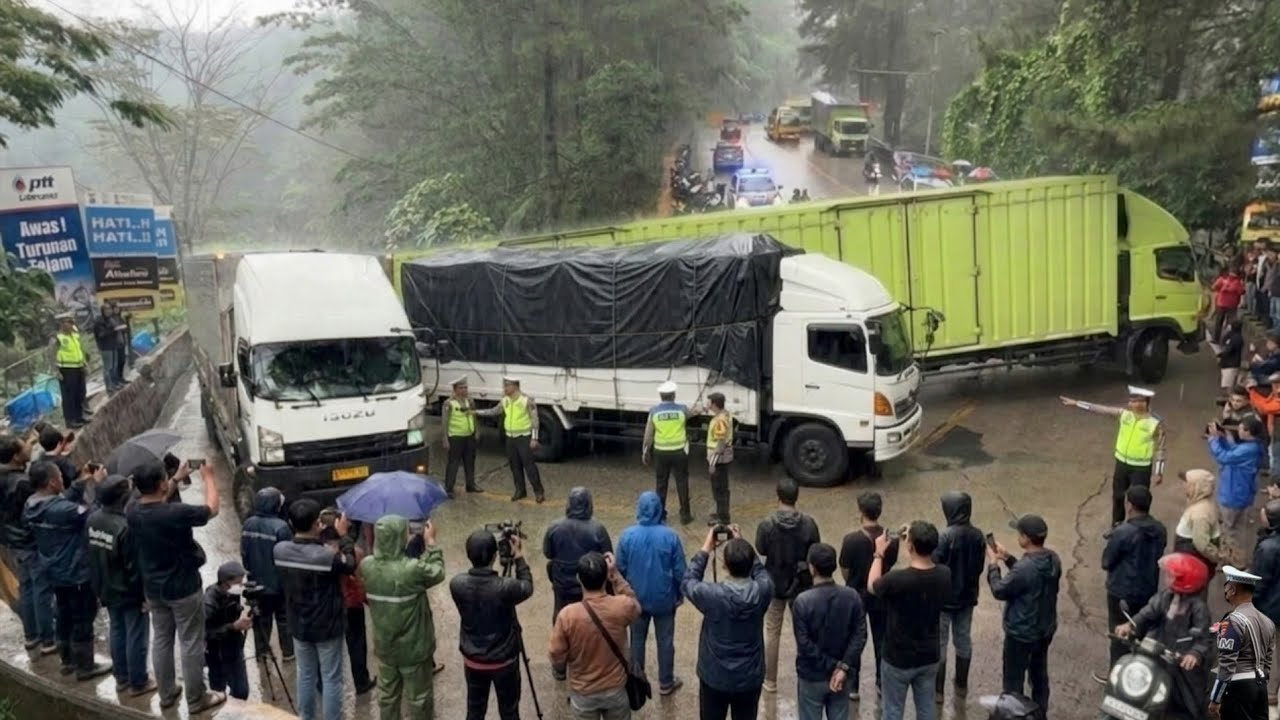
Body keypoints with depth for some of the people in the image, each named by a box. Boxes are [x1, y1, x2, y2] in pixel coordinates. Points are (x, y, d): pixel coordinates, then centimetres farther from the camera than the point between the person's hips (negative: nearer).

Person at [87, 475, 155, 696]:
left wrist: (98, 586, 18)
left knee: (117, 632, 20)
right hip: (129, 592, -8)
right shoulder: (126, 526, -29)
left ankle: (121, 678, 32)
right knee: (135, 636, 5)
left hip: (107, 590, 8)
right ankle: (138, 683, 15)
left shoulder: (93, 519, -4)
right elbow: (135, 566, -23)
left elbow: (92, 555, 8)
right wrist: (144, 593, -12)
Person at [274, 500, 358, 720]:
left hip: (298, 626, 5)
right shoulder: (328, 556, -28)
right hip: (327, 627, -5)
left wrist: (316, 535, 9)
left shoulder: (280, 550, -13)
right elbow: (350, 565, -7)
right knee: (331, 679, 9)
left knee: (305, 676, 21)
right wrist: (344, 535, 1)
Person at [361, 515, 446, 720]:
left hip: (384, 645, 5)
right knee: (419, 697, 15)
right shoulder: (413, 569, -30)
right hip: (414, 647, -5)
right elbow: (438, 573, -9)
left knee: (387, 695, 22)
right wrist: (431, 542, 0)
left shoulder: (367, 566, -14)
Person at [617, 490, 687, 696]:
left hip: (636, 598, 1)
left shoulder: (627, 536, -13)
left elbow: (621, 569, -3)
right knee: (665, 640, 13)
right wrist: (680, 594, 6)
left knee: (637, 639, 17)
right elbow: (680, 570, -10)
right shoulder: (670, 536, -17)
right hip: (664, 598, -1)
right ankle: (666, 683, 24)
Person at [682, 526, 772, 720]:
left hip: (715, 678, -2)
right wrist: (743, 545, 3)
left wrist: (706, 548, -2)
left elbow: (688, 583, -5)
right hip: (750, 679, 2)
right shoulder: (763, 591, -21)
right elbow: (761, 571, 5)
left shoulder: (712, 595, -27)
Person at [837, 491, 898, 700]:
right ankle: (882, 683, 28)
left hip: (856, 595, -2)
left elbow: (845, 571, -12)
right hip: (881, 596, 2)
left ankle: (852, 686, 19)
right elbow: (891, 565, 0)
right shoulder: (891, 539, -14)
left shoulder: (851, 540, -23)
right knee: (881, 640, 18)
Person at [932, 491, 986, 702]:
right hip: (967, 597, 6)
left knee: (939, 643, 6)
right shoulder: (978, 536, -5)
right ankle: (962, 684, 31)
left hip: (944, 598, -6)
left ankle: (937, 690, 13)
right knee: (964, 639, 19)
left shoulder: (946, 536, -23)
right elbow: (979, 567, 5)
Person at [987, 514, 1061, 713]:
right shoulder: (1053, 559, -8)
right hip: (1046, 629, 8)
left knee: (1014, 680, 10)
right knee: (1039, 673, 25)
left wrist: (993, 565, -6)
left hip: (1021, 633, -8)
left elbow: (1000, 591, -18)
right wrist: (1007, 558, 7)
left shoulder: (1024, 568, -33)